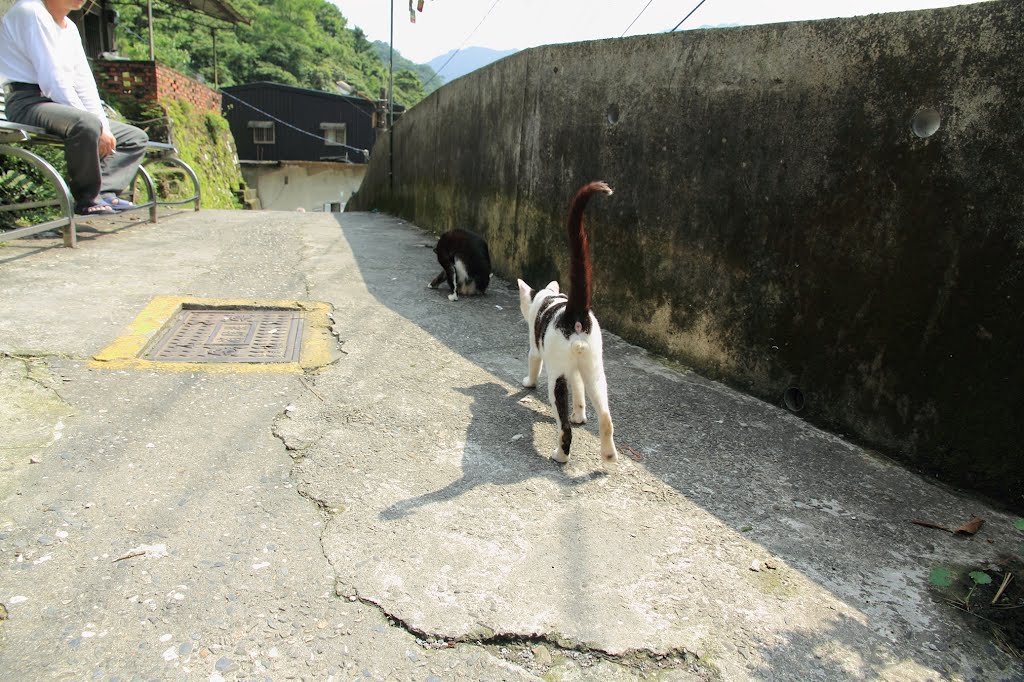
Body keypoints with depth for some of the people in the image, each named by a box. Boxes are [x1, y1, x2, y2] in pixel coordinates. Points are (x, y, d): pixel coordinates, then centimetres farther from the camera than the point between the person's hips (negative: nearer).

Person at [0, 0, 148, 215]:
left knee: (136, 137, 5)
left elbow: (84, 81, 11)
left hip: (62, 103, 9)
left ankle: (104, 192, -14)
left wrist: (103, 126, -4)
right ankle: (87, 199, -21)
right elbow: (52, 78, -18)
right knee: (87, 125, -38)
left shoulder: (70, 28, 17)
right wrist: (96, 126, -21)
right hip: (29, 102, -9)